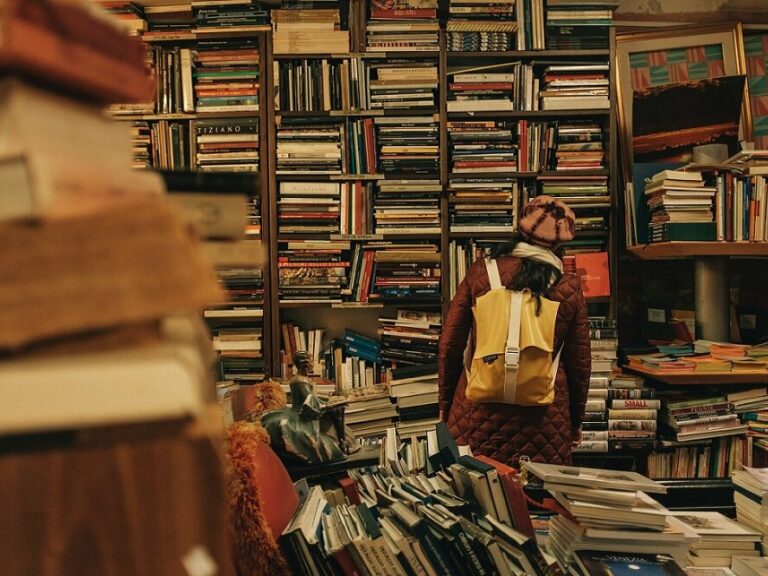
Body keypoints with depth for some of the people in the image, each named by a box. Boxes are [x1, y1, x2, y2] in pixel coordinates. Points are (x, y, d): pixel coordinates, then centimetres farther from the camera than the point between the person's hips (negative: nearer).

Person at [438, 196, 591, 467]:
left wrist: (445, 404, 13)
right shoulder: (569, 286, -2)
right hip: (544, 417, 0)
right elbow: (580, 363, 6)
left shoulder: (480, 272, -3)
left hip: (478, 414, 0)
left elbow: (450, 345, 0)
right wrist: (576, 421, 19)